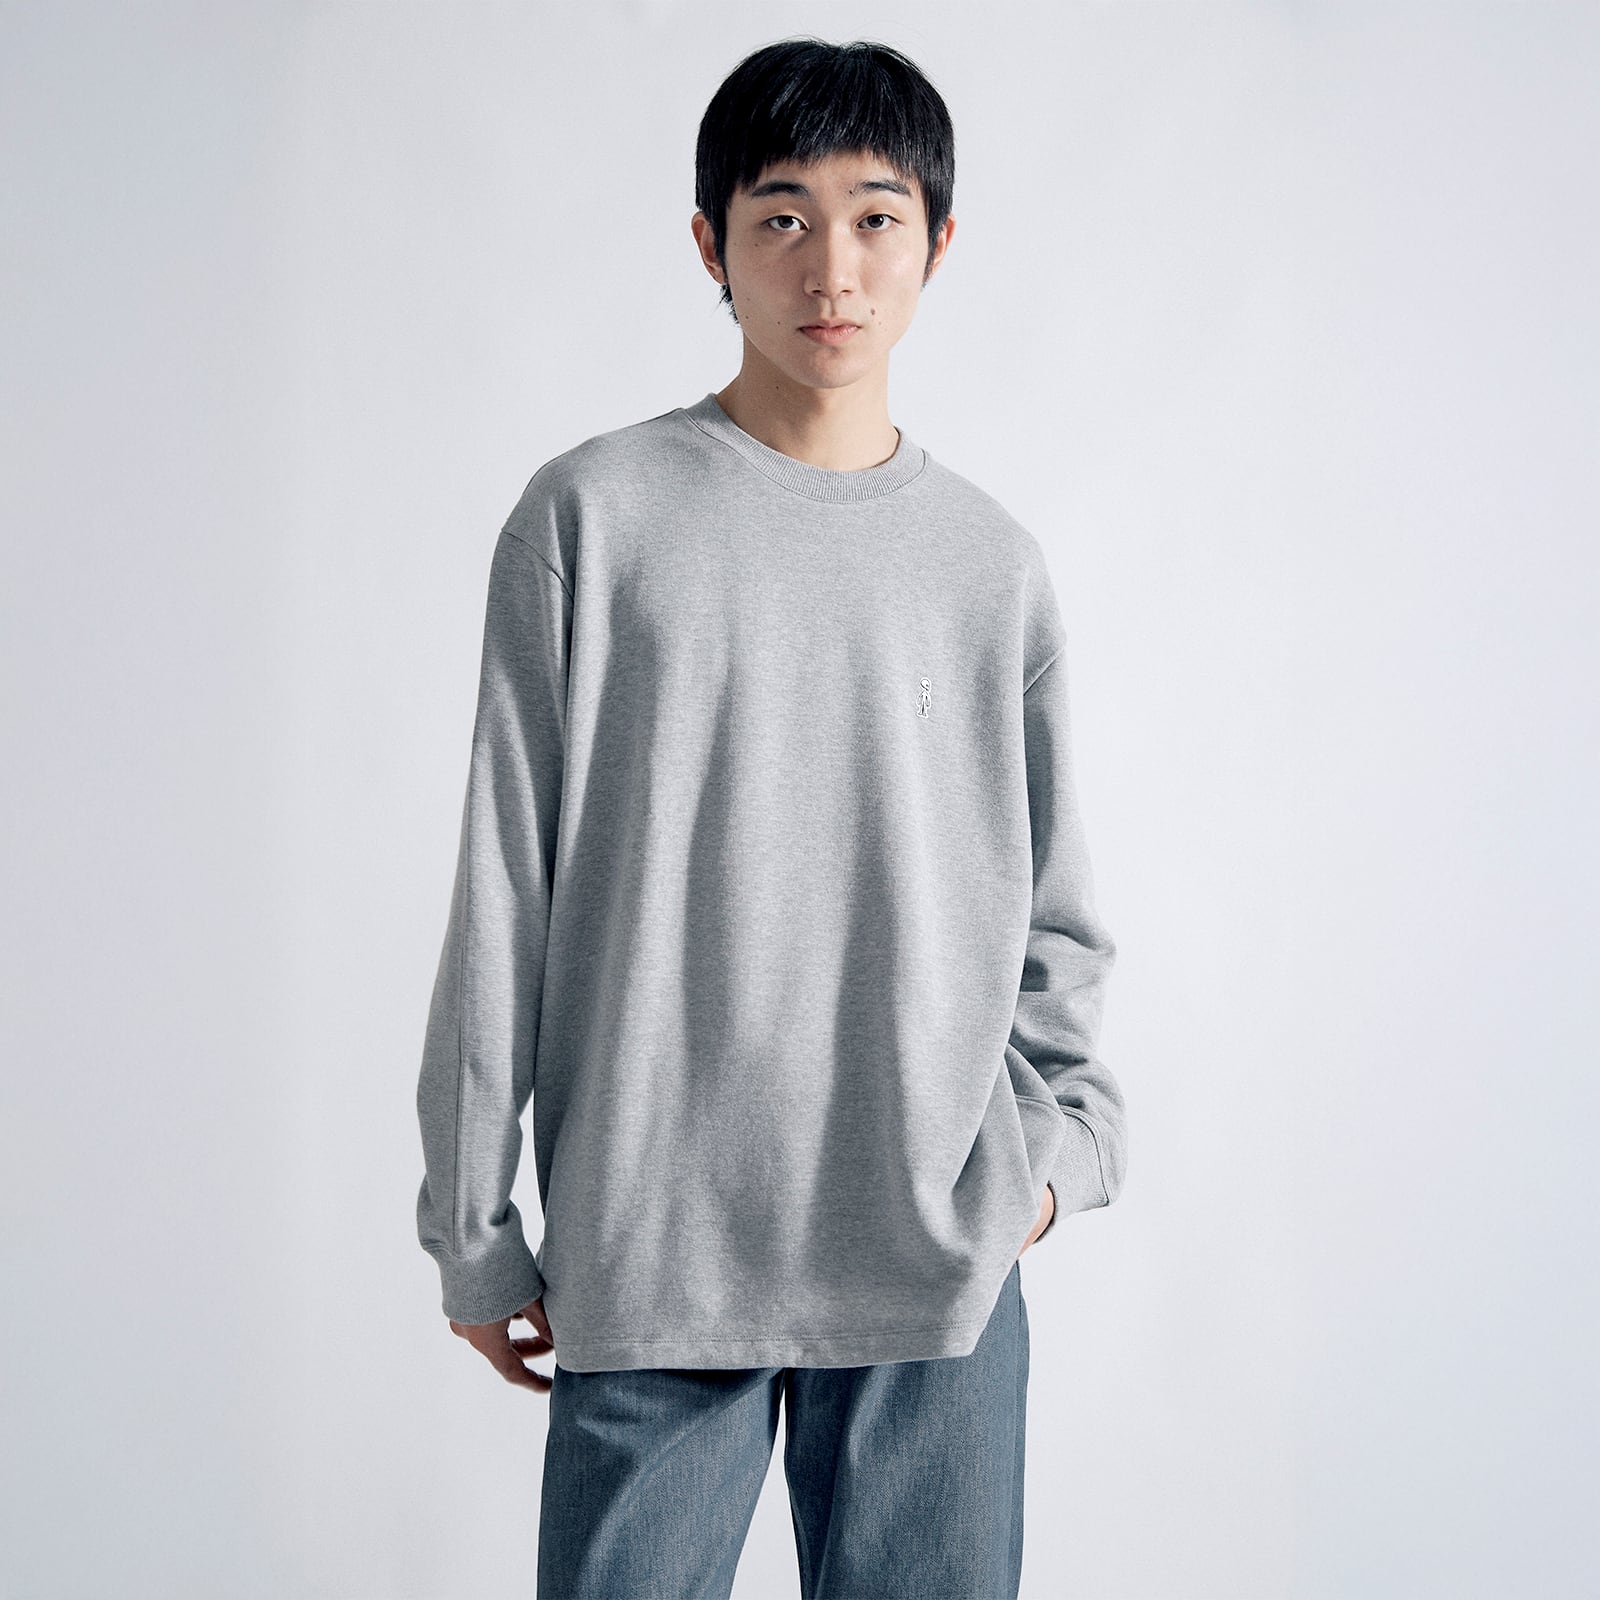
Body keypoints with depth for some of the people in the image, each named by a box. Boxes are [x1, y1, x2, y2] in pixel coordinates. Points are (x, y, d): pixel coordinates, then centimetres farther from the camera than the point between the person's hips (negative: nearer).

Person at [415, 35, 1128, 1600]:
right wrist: (472, 1224, 2)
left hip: (944, 1251, 2)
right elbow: (502, 894, 1)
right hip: (650, 1250, -2)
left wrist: (1057, 1132, 1)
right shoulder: (592, 517, 0)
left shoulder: (995, 563, 9)